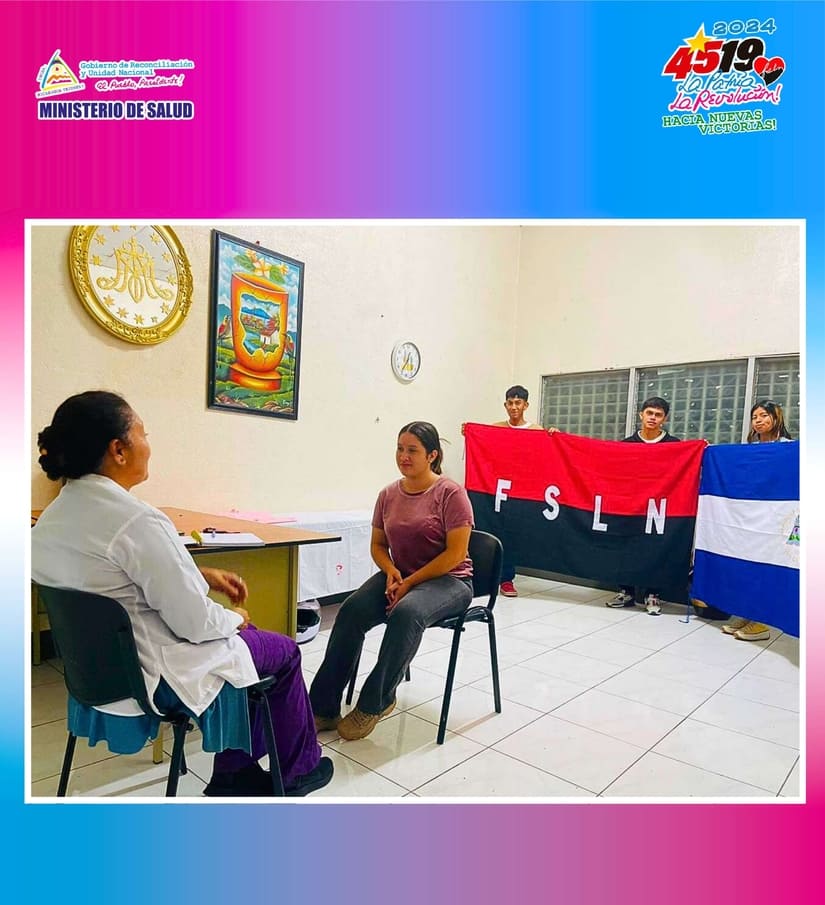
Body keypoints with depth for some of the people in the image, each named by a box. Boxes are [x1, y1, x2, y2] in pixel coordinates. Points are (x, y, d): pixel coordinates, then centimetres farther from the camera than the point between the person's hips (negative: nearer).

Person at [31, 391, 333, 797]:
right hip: (152, 676, -8)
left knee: (245, 641, 25)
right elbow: (195, 623, -25)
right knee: (284, 651, 13)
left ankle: (233, 773, 33)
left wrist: (203, 575, 7)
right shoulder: (138, 521, -30)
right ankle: (297, 771, 33)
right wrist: (235, 617, -4)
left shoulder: (51, 518, -2)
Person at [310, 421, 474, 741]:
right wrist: (391, 572, -9)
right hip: (399, 575, 5)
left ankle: (375, 702, -15)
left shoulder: (450, 493, -12)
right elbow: (378, 545, 12)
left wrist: (410, 582, -19)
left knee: (406, 612, -35)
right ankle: (323, 707, -13)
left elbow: (456, 553, -15)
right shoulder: (389, 494, 5)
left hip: (448, 580, -5)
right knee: (351, 611, -21)